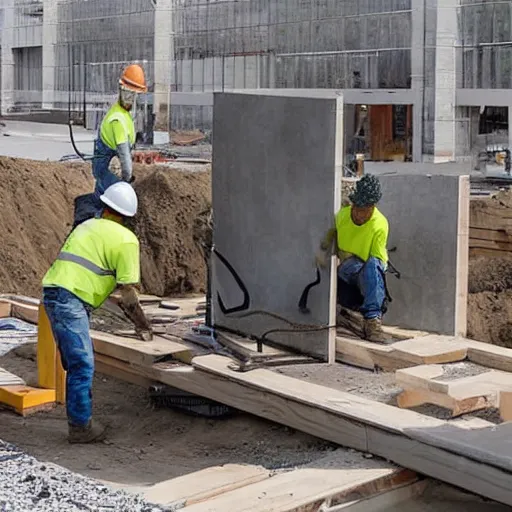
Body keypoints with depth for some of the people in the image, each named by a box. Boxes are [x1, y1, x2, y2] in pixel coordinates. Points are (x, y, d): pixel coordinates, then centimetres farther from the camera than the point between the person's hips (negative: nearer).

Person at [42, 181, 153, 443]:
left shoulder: (87, 226, 23)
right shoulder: (126, 239, -1)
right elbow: (128, 291, -1)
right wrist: (143, 327, 10)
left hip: (52, 293, 8)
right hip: (70, 299, -8)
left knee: (77, 363, 16)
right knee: (82, 365, -3)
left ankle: (80, 420, 23)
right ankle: (80, 427, 2)